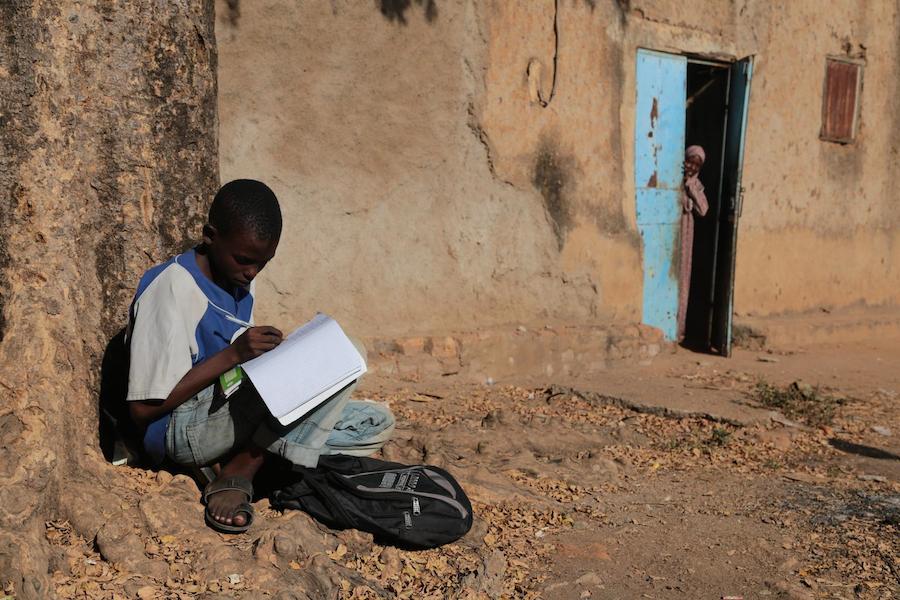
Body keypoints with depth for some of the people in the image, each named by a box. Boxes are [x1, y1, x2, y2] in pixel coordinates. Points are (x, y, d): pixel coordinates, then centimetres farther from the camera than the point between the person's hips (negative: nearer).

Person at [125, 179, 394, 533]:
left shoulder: (239, 280, 8)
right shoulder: (170, 289, -17)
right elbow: (143, 408, -19)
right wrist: (233, 355, -23)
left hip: (235, 419, 9)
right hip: (186, 428, -9)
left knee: (377, 424, -2)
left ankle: (243, 459, -8)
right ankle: (239, 474, -17)